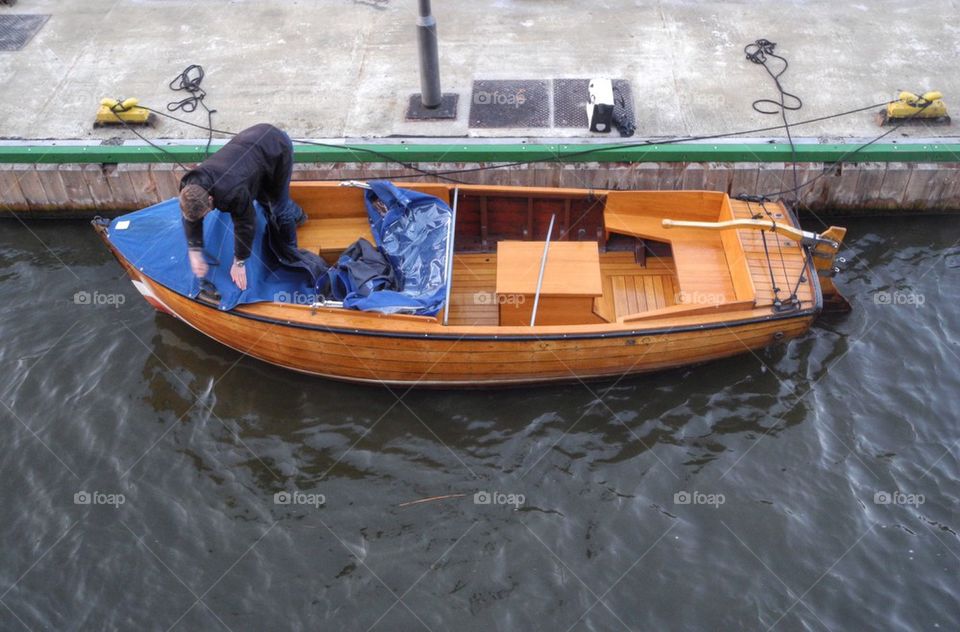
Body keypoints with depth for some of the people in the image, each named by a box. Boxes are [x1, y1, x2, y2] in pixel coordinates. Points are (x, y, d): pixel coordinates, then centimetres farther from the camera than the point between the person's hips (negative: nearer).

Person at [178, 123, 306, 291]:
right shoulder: (190, 185, -19)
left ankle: (290, 251, 22)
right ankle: (297, 215, 50)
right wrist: (194, 251, -8)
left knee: (278, 205, 1)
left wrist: (239, 263, -17)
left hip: (278, 146, -7)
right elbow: (191, 216, -5)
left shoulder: (233, 192, -40)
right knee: (261, 196, 24)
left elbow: (245, 225, -27)